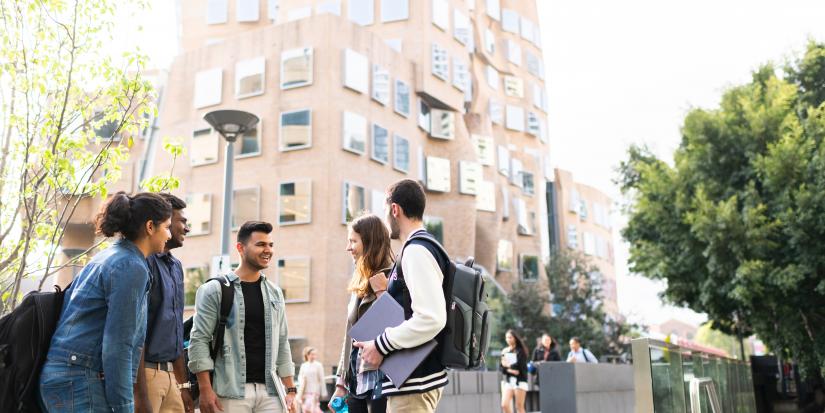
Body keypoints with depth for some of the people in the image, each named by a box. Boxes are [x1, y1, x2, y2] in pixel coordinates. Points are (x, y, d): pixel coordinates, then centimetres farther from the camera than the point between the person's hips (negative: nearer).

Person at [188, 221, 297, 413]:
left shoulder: (275, 293, 13)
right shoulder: (214, 290, -1)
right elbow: (199, 339, -5)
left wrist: (290, 390, 10)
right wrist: (205, 389, -13)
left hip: (269, 391, 4)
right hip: (231, 392, -4)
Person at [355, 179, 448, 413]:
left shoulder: (416, 251, -15)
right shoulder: (424, 248, 15)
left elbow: (431, 319, -24)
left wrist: (381, 345, -16)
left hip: (414, 381, -10)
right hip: (416, 377, 10)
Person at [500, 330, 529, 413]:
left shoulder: (520, 351, -2)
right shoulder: (504, 351, 11)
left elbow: (520, 365, -12)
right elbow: (502, 369, 7)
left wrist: (508, 365, 0)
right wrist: (511, 370, -10)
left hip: (519, 381, -4)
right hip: (508, 381, 4)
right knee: (504, 405, -8)